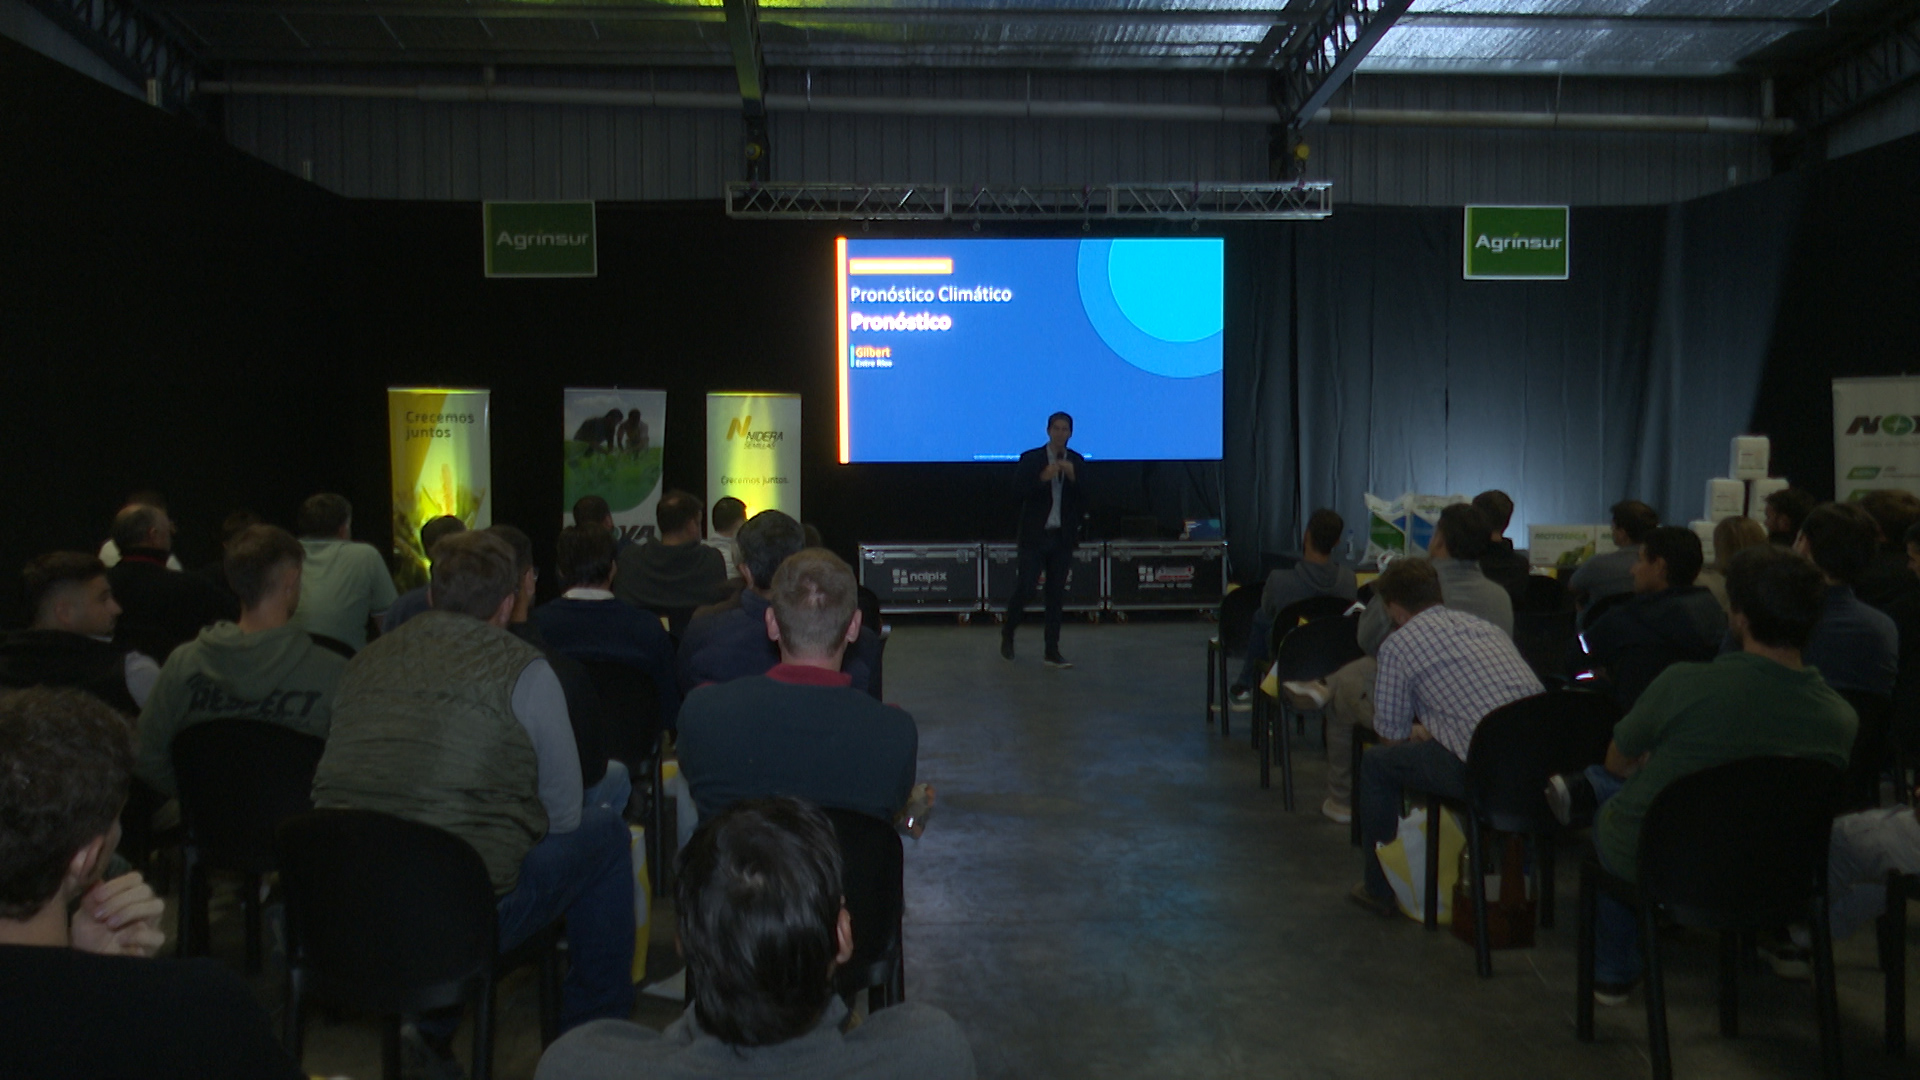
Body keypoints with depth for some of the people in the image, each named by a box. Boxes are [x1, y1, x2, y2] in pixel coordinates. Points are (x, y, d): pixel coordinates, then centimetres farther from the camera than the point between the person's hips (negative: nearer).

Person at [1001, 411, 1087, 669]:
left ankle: (1052, 651, 9)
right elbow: (1018, 492, -12)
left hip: (1063, 536, 3)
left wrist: (1073, 476, -15)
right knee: (1025, 589, -4)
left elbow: (1086, 497, 1)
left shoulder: (1077, 462, 7)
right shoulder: (1030, 459, -2)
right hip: (1035, 535, -3)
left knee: (1056, 594, 4)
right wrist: (1043, 478, -24)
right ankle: (1007, 636, 20)